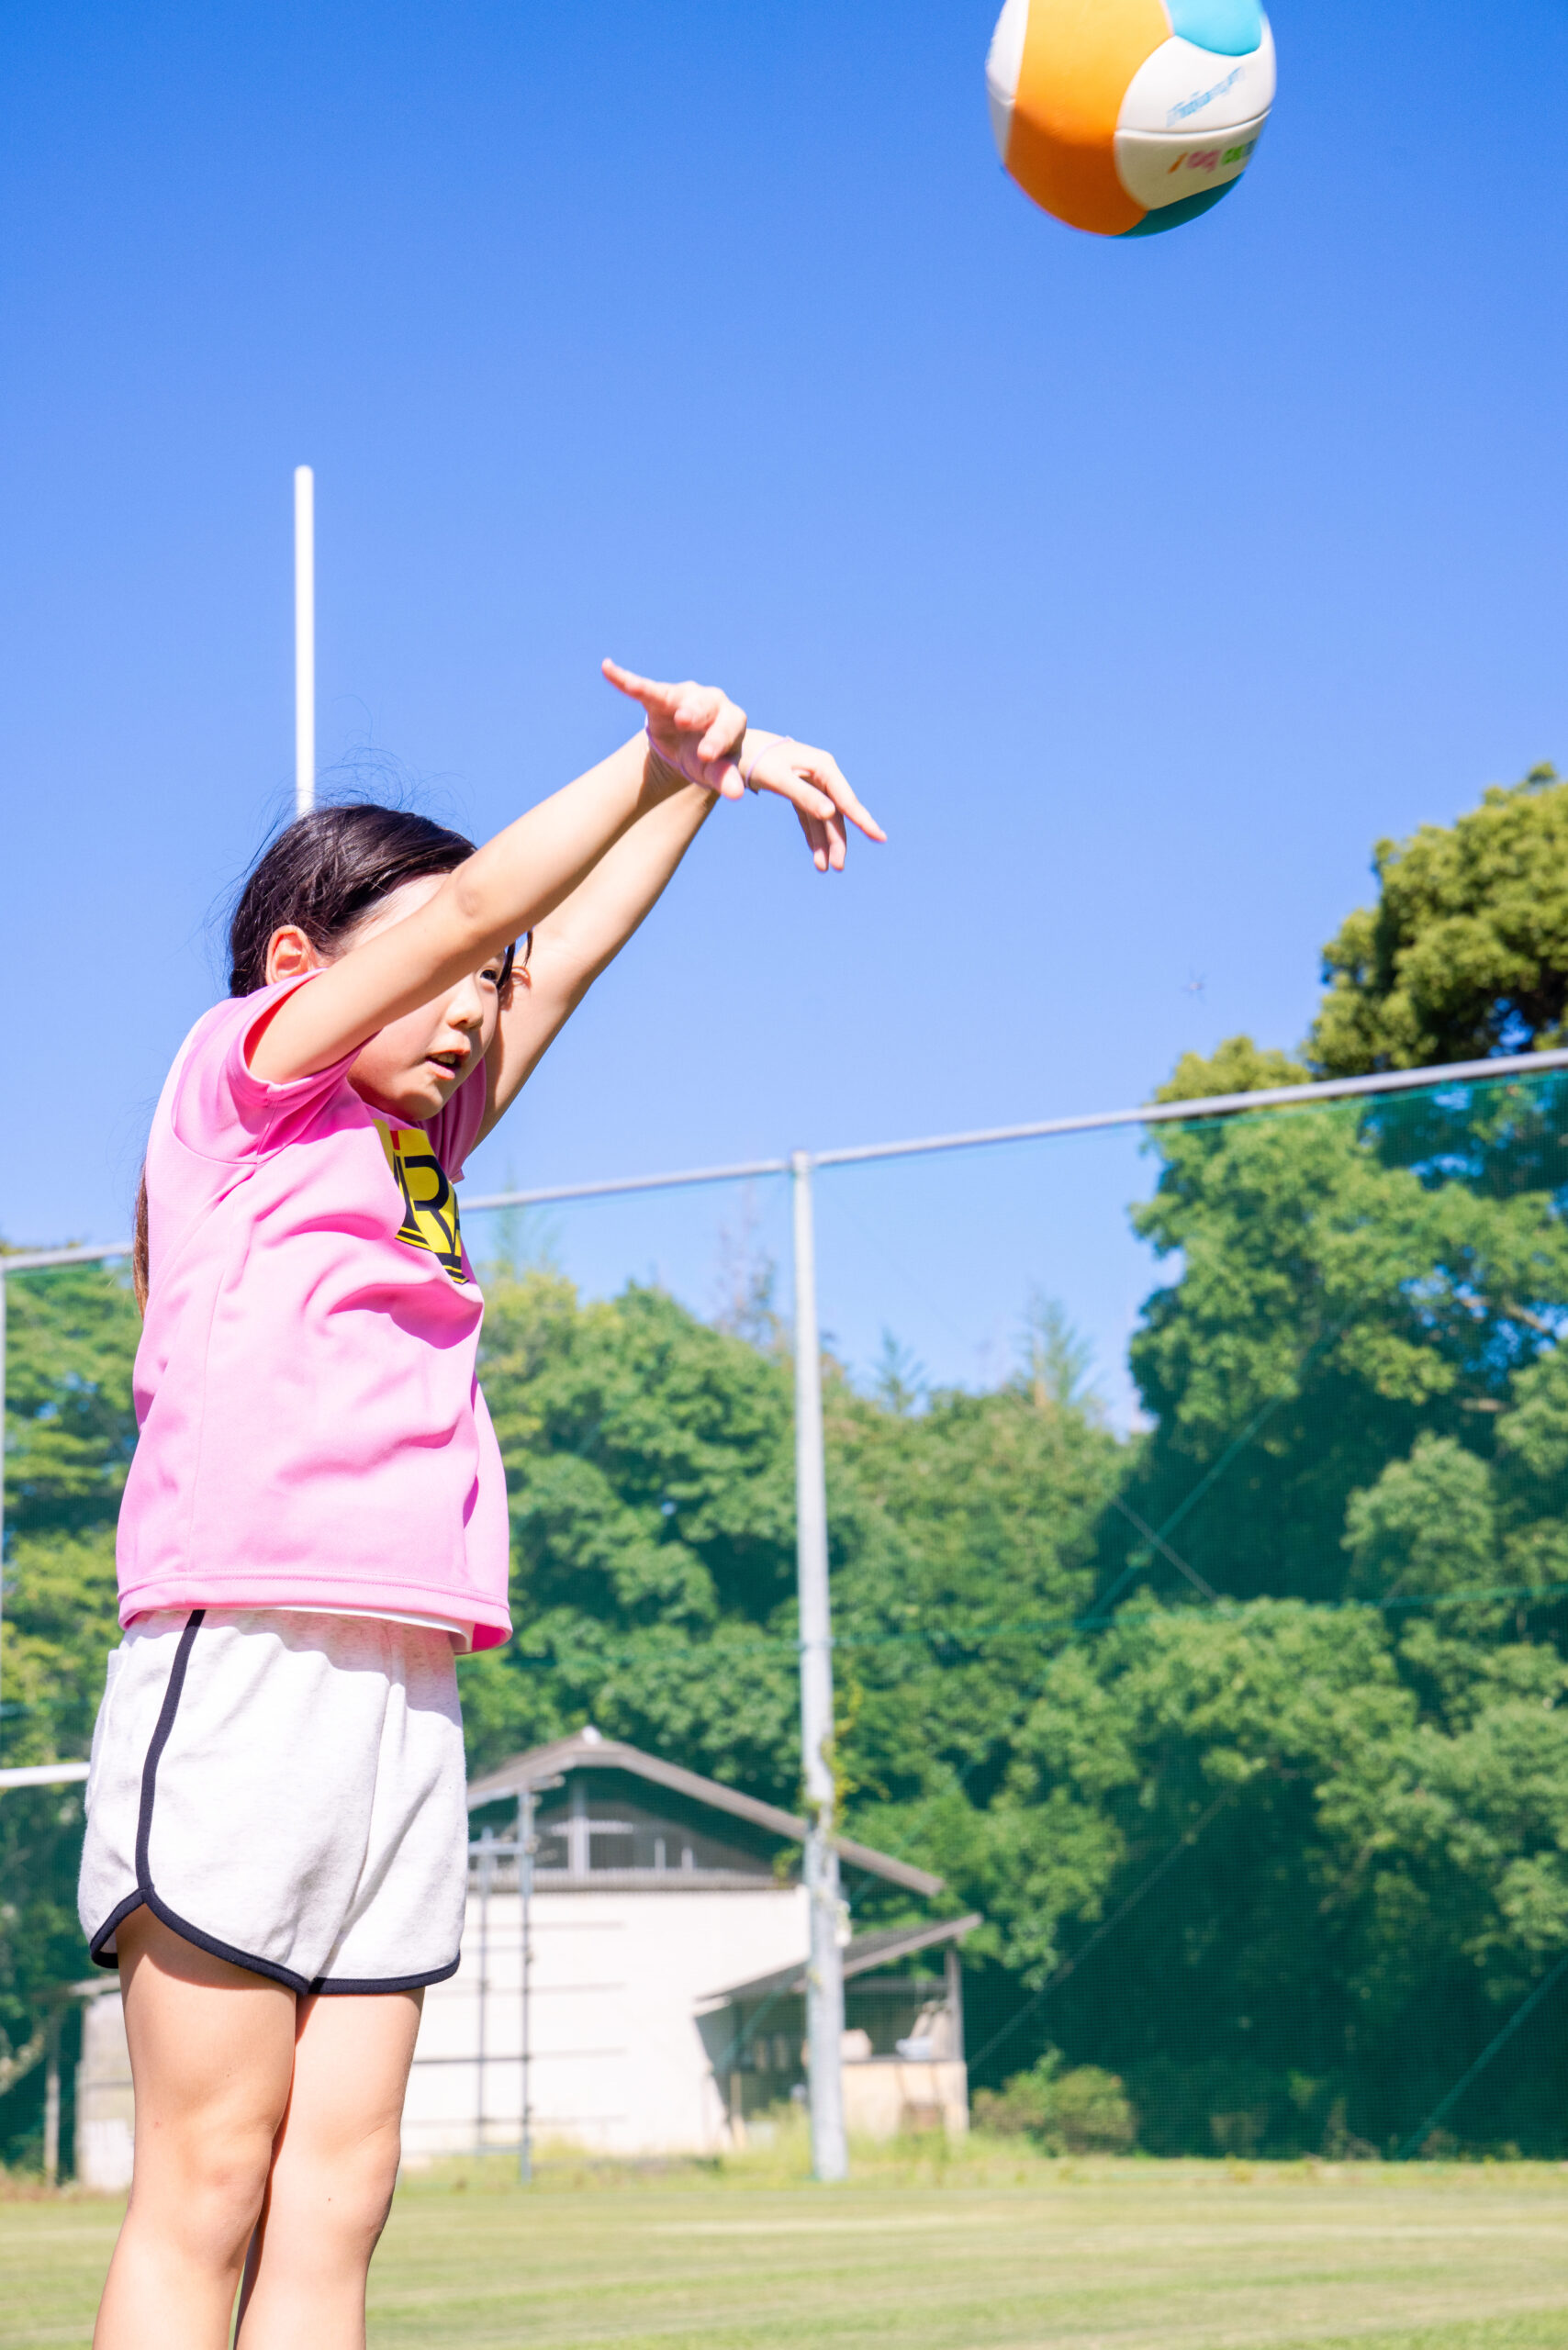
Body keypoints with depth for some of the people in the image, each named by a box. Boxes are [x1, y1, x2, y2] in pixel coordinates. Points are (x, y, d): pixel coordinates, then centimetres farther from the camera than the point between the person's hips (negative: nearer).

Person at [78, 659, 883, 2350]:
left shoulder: (413, 1144, 23)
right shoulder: (237, 1082, 4)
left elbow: (563, 956, 29)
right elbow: (464, 905, -2)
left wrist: (710, 769, 27)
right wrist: (661, 753, 7)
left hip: (409, 1703, 8)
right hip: (245, 1675, -7)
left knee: (337, 2200, 2)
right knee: (205, 2189, -8)